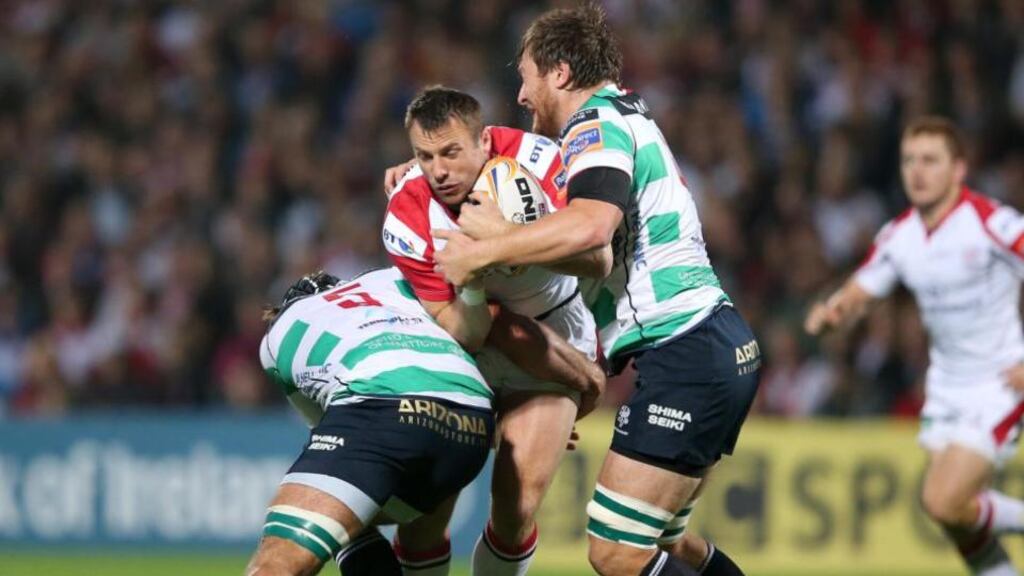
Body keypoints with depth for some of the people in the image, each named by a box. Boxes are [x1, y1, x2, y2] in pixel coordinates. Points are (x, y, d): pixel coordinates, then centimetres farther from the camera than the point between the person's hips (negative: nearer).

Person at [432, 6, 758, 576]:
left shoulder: (598, 124, -9)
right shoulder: (628, 118, 23)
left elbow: (588, 228, -29)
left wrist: (481, 253, -19)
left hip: (685, 357, -10)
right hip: (722, 348, 10)